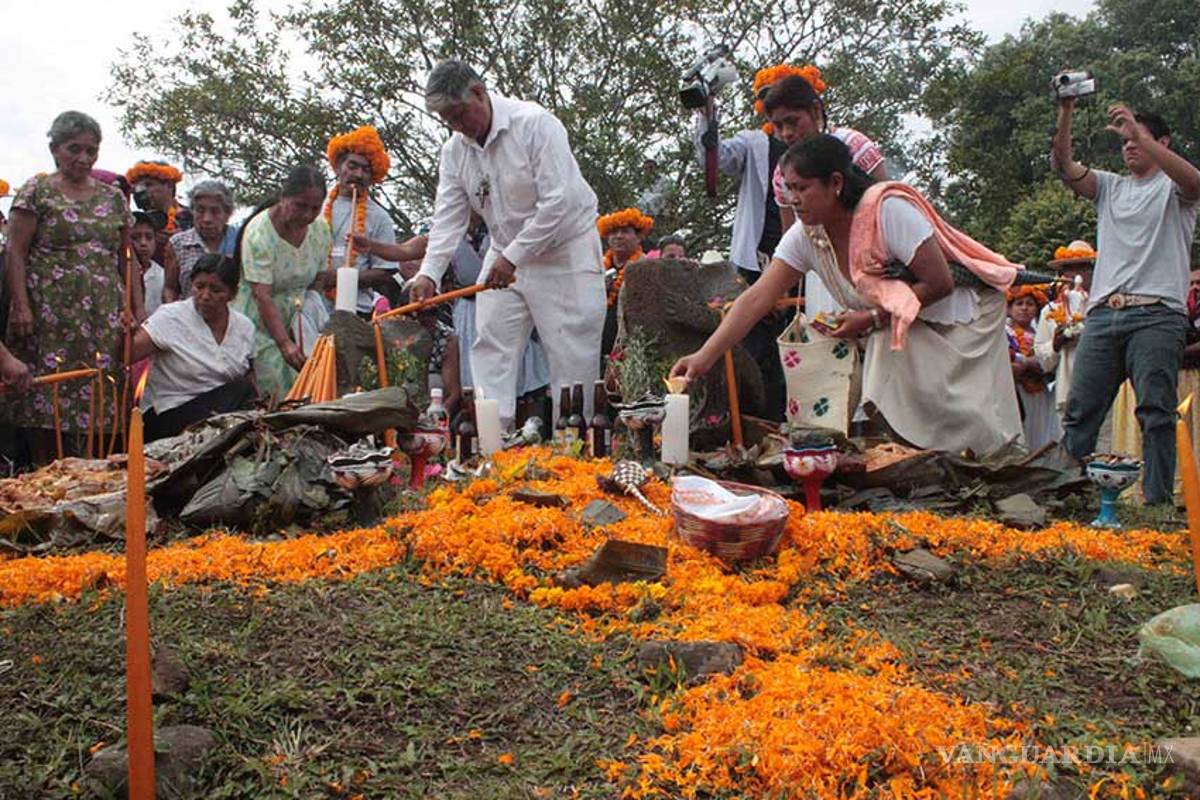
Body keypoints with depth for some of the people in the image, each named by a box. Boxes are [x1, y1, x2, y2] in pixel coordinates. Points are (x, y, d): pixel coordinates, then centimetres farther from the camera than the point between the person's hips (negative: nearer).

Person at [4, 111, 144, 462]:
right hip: (51, 315, -3)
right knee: (46, 403, -4)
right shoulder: (37, 191, 3)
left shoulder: (113, 197, 15)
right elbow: (16, 253, -2)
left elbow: (127, 258, 15)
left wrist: (138, 309, 7)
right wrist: (21, 307, -12)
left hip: (104, 318, 3)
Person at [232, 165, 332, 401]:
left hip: (298, 318, 5)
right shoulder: (258, 232, -20)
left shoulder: (320, 227, -2)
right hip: (260, 323, -5)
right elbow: (263, 296, -28)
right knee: (277, 395, -13)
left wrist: (327, 278, -10)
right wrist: (285, 344, -38)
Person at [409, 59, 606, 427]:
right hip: (506, 254, 6)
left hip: (564, 249, -6)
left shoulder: (534, 123, -18)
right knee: (491, 344, -1)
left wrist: (512, 257, -24)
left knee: (572, 352, -5)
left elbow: (558, 202, -25)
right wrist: (429, 273, -17)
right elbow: (449, 218, -1)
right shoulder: (454, 150, 2)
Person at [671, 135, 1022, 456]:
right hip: (901, 334, 5)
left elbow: (940, 283, -25)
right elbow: (756, 299, -15)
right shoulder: (805, 235, -10)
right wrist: (704, 357, -23)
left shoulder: (888, 209, -27)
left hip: (959, 320, -5)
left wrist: (873, 319, -26)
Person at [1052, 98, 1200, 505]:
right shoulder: (1110, 186, 23)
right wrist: (1065, 113, -6)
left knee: (1157, 412, -10)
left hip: (1157, 314, -4)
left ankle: (1158, 502, -9)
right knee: (1080, 410, 0)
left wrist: (1138, 132, -20)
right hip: (1103, 314, 4)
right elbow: (1064, 166, 8)